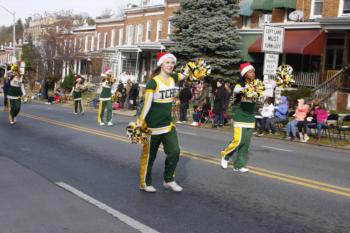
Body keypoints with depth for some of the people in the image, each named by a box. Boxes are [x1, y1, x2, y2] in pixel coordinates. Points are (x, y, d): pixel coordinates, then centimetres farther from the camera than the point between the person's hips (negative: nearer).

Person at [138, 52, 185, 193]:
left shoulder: (173, 79, 4)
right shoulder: (153, 82, -16)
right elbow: (147, 103, -20)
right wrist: (140, 122, -24)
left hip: (168, 124, 6)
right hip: (153, 125, -6)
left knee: (174, 151, 4)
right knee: (149, 155, 5)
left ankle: (168, 180, 21)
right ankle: (145, 183, 19)